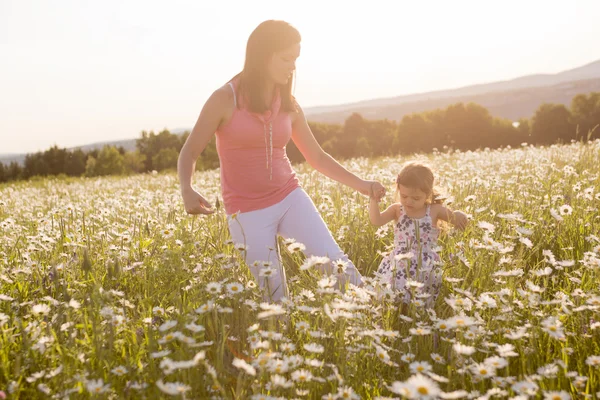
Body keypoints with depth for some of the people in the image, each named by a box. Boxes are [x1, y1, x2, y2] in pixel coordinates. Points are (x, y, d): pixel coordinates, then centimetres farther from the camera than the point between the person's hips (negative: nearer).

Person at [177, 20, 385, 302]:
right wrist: (187, 191, -27)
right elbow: (188, 154, -6)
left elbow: (317, 157, 13)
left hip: (290, 199, 3)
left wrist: (359, 184, 4)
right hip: (248, 212, -3)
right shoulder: (225, 99, -9)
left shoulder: (289, 105, 4)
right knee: (275, 296, 0)